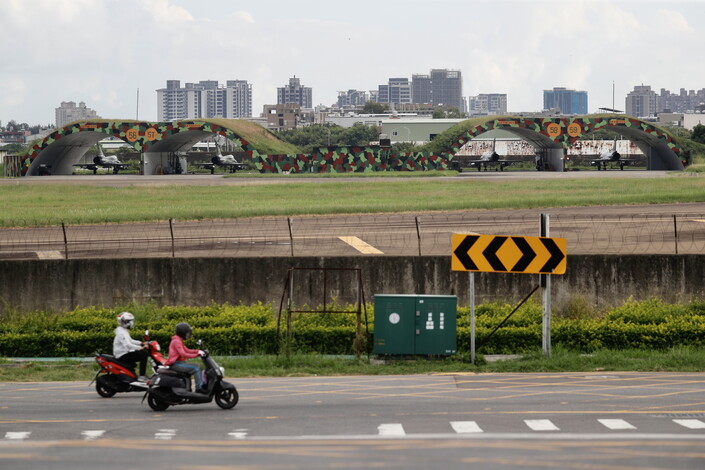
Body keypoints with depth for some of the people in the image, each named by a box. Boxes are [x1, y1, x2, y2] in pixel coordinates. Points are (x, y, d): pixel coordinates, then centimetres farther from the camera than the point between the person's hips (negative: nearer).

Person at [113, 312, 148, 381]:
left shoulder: (125, 331, 17)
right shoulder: (121, 333, -18)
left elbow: (130, 341, 27)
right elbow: (127, 345, -31)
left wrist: (141, 343, 13)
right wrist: (140, 348, -34)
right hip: (122, 355, -11)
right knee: (143, 355, -21)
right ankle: (142, 376, -23)